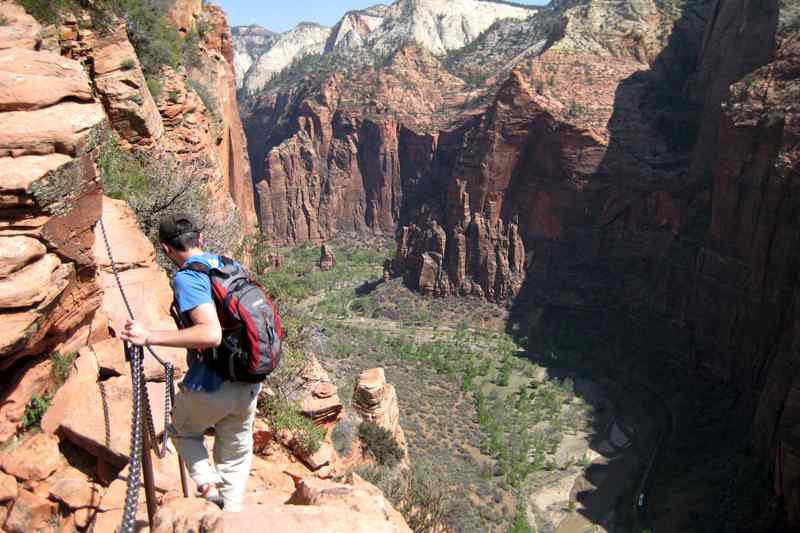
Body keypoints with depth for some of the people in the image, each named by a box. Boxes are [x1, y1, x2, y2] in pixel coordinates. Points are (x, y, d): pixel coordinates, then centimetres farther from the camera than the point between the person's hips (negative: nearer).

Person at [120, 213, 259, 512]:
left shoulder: (186, 277, -17)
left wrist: (150, 337, -27)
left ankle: (208, 486, 10)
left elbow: (211, 334, -30)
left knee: (182, 431, 26)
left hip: (210, 388, -6)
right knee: (235, 454, 23)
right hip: (249, 386, 6)